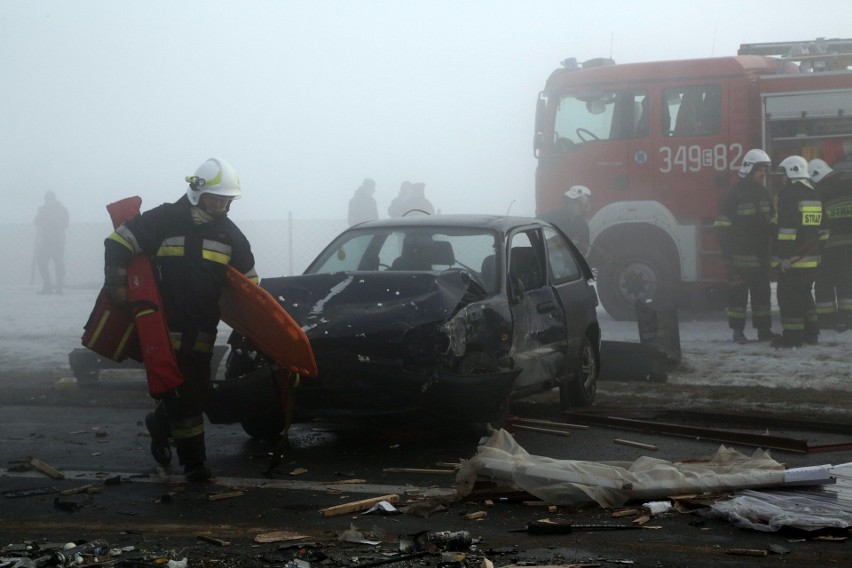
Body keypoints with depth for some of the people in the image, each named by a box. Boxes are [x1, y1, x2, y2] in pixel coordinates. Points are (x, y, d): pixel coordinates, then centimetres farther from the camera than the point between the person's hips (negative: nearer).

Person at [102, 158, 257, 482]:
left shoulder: (229, 233, 7)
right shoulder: (165, 220, -7)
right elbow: (118, 243, -3)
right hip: (168, 325, -5)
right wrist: (115, 285, -10)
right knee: (183, 393, -6)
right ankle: (194, 461, 2)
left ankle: (160, 424, 38)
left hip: (203, 327, 5)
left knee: (198, 392, 10)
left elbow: (248, 276, 19)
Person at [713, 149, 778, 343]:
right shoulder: (732, 194, -10)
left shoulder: (764, 193, 12)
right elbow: (722, 227, -12)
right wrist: (727, 254, -17)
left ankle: (764, 330, 15)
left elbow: (771, 222, 19)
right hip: (740, 256, -7)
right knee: (738, 292, -1)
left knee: (762, 291, 9)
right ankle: (738, 331, 5)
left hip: (760, 255, 7)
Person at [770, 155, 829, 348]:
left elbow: (786, 227, -20)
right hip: (811, 258, 9)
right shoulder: (815, 194, 14)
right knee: (804, 294, 19)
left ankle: (792, 336, -5)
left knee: (788, 296, -4)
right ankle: (810, 333, 21)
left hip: (792, 259, -9)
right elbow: (822, 228, 18)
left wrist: (781, 256, -18)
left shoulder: (788, 193, -13)